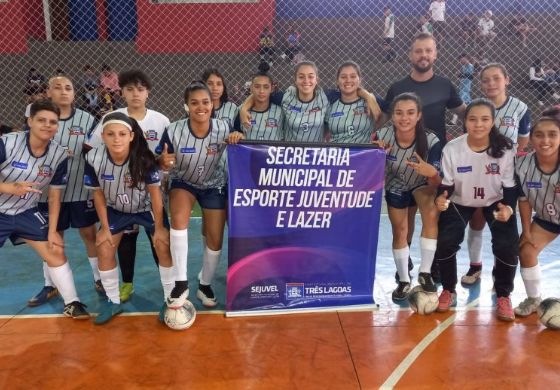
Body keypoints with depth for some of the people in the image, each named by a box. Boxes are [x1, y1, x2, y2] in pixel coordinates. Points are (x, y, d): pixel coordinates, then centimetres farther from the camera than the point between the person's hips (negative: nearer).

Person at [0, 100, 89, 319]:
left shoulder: (59, 155, -11)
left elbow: (54, 196, -2)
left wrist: (52, 231, -3)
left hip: (26, 212, 3)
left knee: (56, 252, 0)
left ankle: (72, 303, 13)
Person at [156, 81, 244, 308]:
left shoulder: (224, 129, -23)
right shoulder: (173, 131, -25)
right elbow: (160, 164, -15)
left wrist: (237, 139, -30)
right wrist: (163, 162, -39)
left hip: (214, 185, 2)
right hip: (183, 182, -1)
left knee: (215, 240, 3)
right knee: (179, 219, -32)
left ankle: (205, 286, 30)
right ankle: (181, 283, -19)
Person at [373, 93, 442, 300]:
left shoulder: (431, 141, -33)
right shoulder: (382, 136, -30)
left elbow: (435, 185, -28)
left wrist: (432, 174, -50)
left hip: (421, 184, -1)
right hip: (395, 186, 2)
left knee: (431, 214, -28)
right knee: (399, 231, 4)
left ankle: (425, 273, -11)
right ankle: (404, 280, 26)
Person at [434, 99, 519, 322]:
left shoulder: (505, 149, -21)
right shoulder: (451, 149, -22)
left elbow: (510, 186, -11)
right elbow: (445, 184, -12)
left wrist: (509, 207, -32)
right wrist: (441, 197, -35)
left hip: (496, 201, 0)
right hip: (460, 202, 0)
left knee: (508, 246, -19)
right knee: (444, 242, -19)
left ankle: (503, 296, 9)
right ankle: (449, 290, 10)